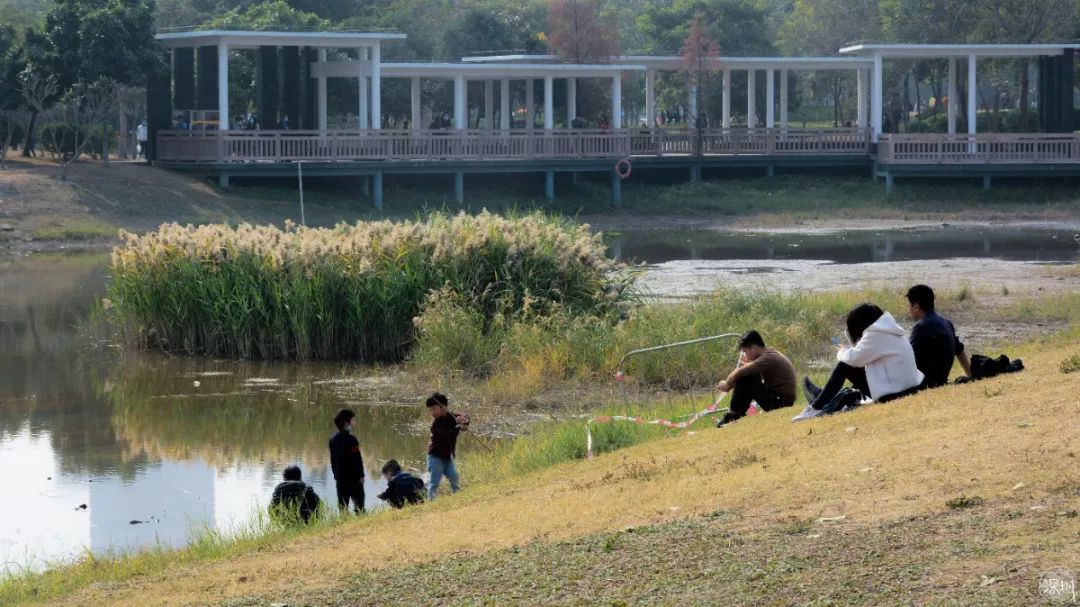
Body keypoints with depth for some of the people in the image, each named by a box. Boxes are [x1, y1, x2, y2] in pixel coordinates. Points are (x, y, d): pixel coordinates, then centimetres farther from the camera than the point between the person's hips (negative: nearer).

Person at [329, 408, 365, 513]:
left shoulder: (333, 440, 7)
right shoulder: (351, 440, -15)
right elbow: (357, 459, -14)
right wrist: (361, 475, -7)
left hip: (340, 478, 6)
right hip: (354, 477, -6)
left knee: (342, 505, 9)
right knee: (359, 505, 0)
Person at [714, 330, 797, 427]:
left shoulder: (768, 358, -19)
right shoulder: (770, 353, 11)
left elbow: (738, 373, -25)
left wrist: (727, 384, -8)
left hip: (782, 402, -10)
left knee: (744, 378, -17)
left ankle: (734, 414, -7)